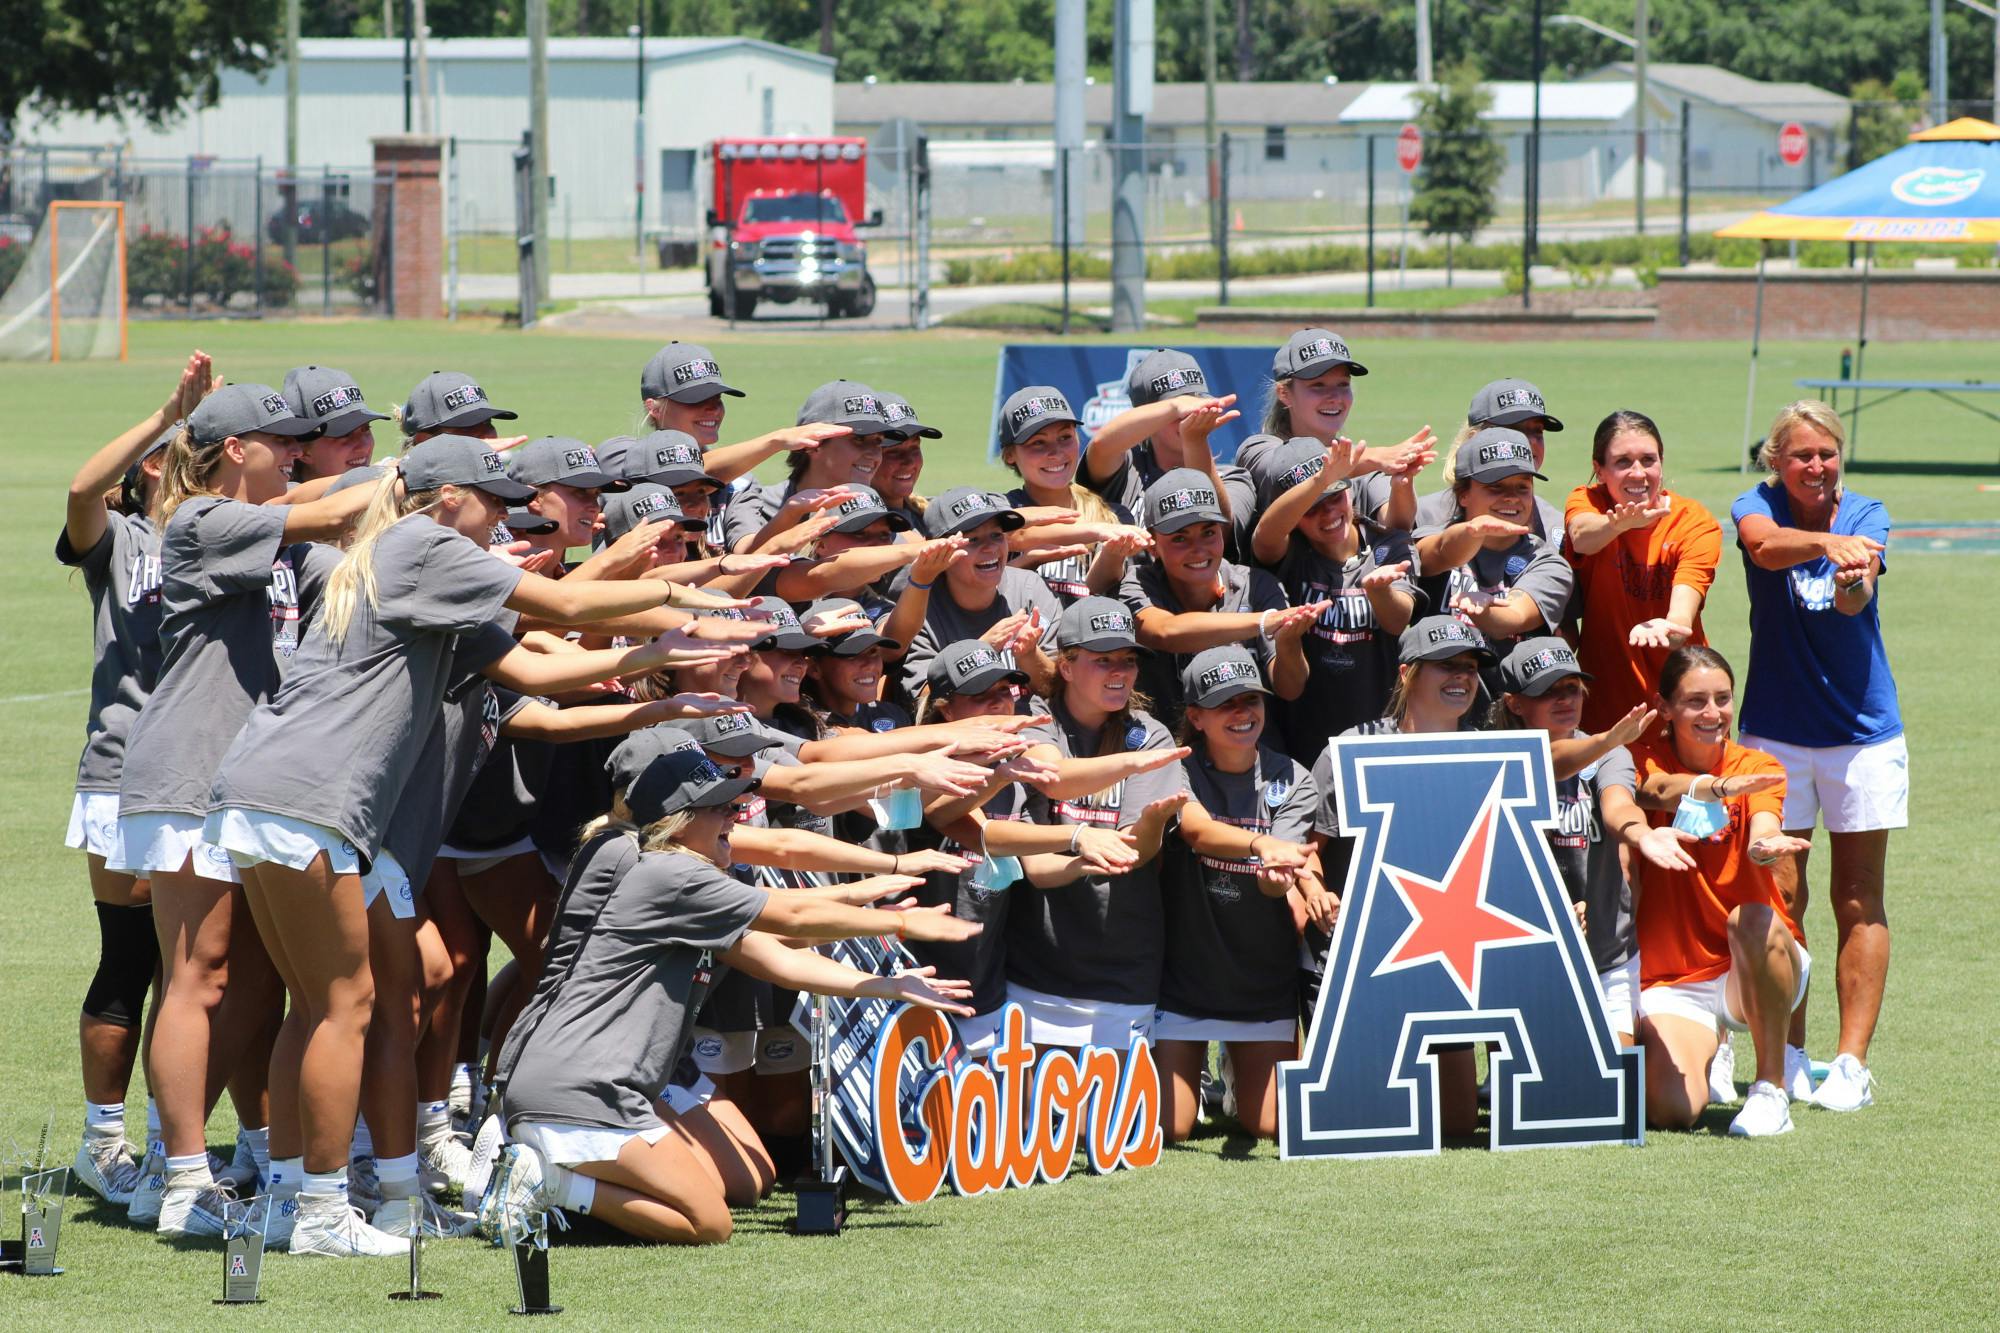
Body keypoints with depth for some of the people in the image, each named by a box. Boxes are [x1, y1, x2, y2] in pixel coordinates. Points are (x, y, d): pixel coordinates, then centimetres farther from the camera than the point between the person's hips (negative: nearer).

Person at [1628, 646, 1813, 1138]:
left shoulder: (1758, 769, 2)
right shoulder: (1646, 760, 0)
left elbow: (1763, 830, -21)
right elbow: (1657, 791, -25)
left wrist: (1767, 844, -47)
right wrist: (1719, 787, -47)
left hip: (1754, 978, 0)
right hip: (1672, 980, 0)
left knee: (1752, 921, -36)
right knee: (1670, 1110, -25)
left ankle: (1772, 1089, -20)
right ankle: (1704, 1059, 14)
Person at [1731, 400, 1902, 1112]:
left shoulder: (1866, 515, -4)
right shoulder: (1758, 506, -5)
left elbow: (1854, 602, -23)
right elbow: (1766, 544, -31)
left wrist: (1852, 579, -47)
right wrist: (1829, 544, -50)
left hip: (1863, 728, 0)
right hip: (1775, 730, 0)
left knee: (1858, 900, 1)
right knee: (1779, 895, -2)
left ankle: (1852, 1061, 3)